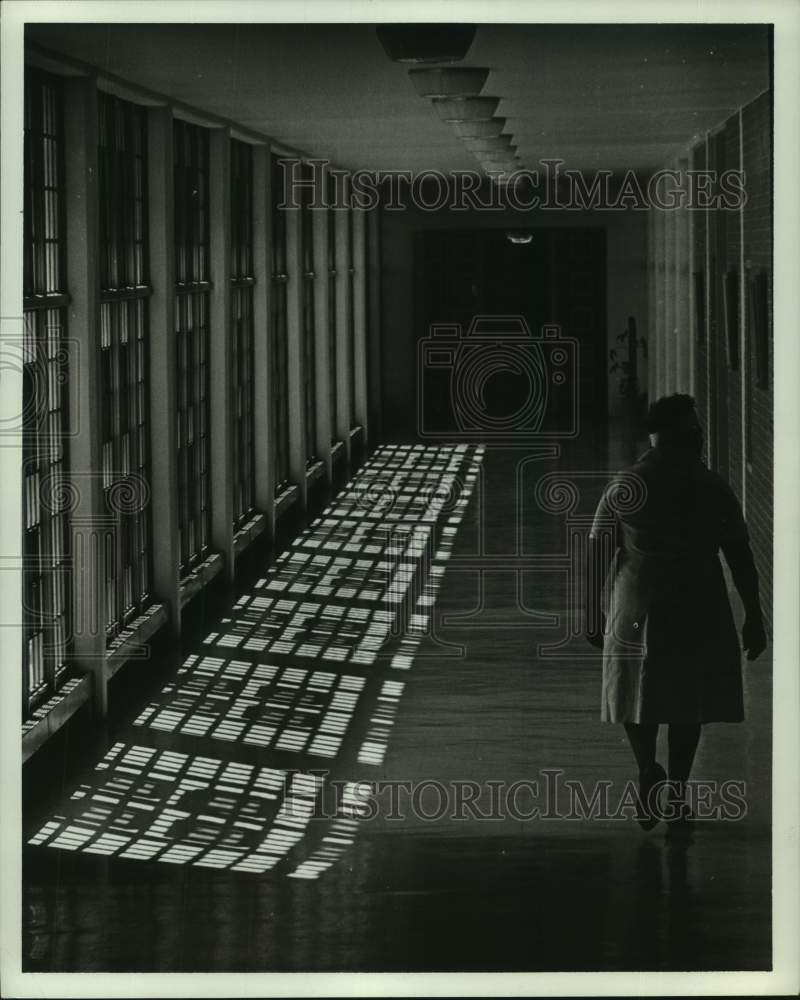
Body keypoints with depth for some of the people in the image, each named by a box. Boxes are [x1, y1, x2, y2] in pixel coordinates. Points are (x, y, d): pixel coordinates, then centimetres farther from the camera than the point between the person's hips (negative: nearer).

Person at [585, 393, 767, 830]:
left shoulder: (624, 486, -1)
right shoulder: (712, 488, -4)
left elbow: (598, 552, 0)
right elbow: (740, 557, -2)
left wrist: (595, 614, 8)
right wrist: (754, 617, 6)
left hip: (636, 608, 0)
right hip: (699, 609, 0)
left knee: (637, 694, 13)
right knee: (688, 700, 11)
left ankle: (648, 767, -11)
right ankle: (675, 794, 12)